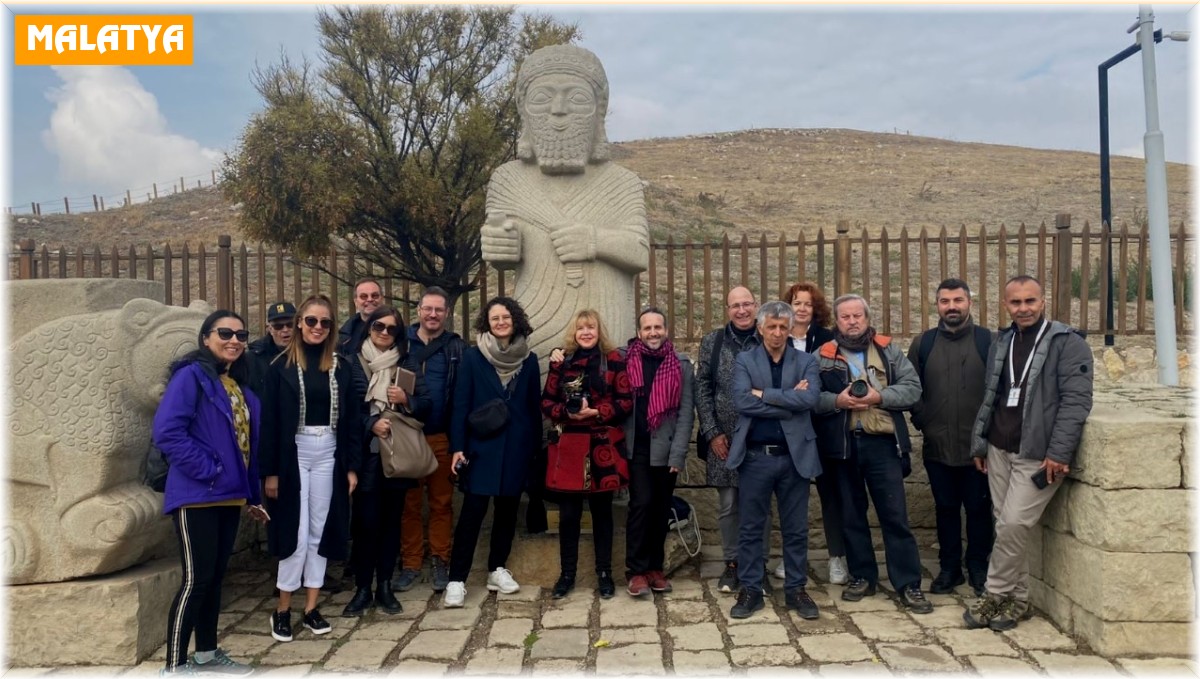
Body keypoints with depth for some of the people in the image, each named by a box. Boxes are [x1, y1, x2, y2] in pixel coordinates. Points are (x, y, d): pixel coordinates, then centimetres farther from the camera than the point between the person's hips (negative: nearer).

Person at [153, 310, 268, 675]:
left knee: (215, 576, 15)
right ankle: (174, 667, 5)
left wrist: (252, 494, 15)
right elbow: (167, 430, -21)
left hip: (229, 495, 8)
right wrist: (207, 470, -20)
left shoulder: (240, 387, 14)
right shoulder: (190, 376, -10)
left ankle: (207, 653, 27)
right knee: (196, 579, -6)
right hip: (197, 495, -8)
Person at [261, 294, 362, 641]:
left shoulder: (341, 367, 6)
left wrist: (353, 465, 2)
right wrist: (269, 470, -8)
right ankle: (282, 609, 13)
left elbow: (353, 419, 6)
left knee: (320, 531, 8)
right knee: (296, 531, -2)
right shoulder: (282, 366, -3)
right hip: (293, 455, -3)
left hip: (328, 455, 3)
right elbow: (269, 421, -4)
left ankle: (311, 607, 19)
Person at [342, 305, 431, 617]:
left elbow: (426, 404, 8)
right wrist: (371, 424, -16)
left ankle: (385, 586, 19)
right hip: (366, 454, -2)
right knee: (367, 521, -2)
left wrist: (406, 400, -11)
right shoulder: (353, 363, 0)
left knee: (391, 519, 8)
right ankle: (362, 588, 11)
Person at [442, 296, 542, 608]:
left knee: (507, 509, 10)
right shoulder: (473, 357, -1)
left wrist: (536, 447, 8)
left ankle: (497, 570, 23)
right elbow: (461, 404, -4)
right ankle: (456, 580, -1)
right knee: (472, 511, -6)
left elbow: (534, 406, 9)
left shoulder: (529, 359, 6)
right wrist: (457, 446, -11)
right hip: (481, 446, -3)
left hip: (517, 447, 3)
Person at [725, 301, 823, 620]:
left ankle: (796, 589, 24)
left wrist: (764, 394, -14)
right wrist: (789, 403, -13)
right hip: (755, 456, -1)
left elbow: (811, 398, -13)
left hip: (794, 456, 1)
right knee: (750, 528, 7)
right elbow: (742, 401, -13)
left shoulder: (806, 362, 6)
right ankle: (750, 589, 19)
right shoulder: (745, 361, 4)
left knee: (796, 529, 10)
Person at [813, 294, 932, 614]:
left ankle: (908, 584, 10)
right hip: (842, 445, 1)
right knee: (852, 514, 11)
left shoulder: (888, 350, 8)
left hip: (882, 443, 0)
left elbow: (913, 388, 0)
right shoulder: (823, 356, 5)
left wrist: (879, 396, -13)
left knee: (895, 515, 1)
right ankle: (862, 576, 25)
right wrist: (837, 400, -17)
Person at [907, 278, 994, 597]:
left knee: (978, 508, 9)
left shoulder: (988, 341, -2)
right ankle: (949, 568, 26)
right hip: (937, 446, 2)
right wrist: (922, 420, -1)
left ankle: (979, 569, 24)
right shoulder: (923, 343, 5)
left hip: (977, 446, -2)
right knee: (946, 509, 13)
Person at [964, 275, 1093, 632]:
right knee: (1007, 525, 9)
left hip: (1038, 455, -6)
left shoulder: (1068, 343, -7)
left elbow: (1076, 400, -14)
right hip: (999, 450, 6)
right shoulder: (1001, 342, 13)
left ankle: (995, 594, 7)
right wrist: (979, 443, 13)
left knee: (1013, 524, -10)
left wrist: (1059, 453, -19)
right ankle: (1016, 599, 21)